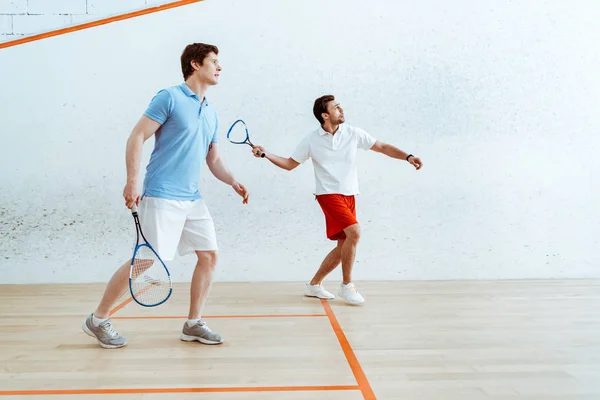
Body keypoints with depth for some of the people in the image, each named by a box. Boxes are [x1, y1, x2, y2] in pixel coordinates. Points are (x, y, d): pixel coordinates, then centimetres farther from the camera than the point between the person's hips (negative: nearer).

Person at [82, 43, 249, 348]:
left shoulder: (211, 113, 16)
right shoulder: (169, 97, -6)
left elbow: (214, 160, 20)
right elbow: (136, 137, -9)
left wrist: (233, 183, 3)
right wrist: (132, 182, -16)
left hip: (193, 200, 8)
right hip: (162, 197, -8)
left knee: (209, 256, 4)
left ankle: (193, 324, 17)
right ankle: (98, 320, 11)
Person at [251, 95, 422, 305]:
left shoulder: (353, 133, 2)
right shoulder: (311, 140, -2)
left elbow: (383, 147, 7)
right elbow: (290, 164, 6)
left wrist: (408, 157, -5)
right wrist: (267, 154, -7)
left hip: (349, 196, 5)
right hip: (329, 194, -5)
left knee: (343, 246, 6)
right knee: (354, 232, -24)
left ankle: (314, 284, 23)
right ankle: (347, 285, -9)